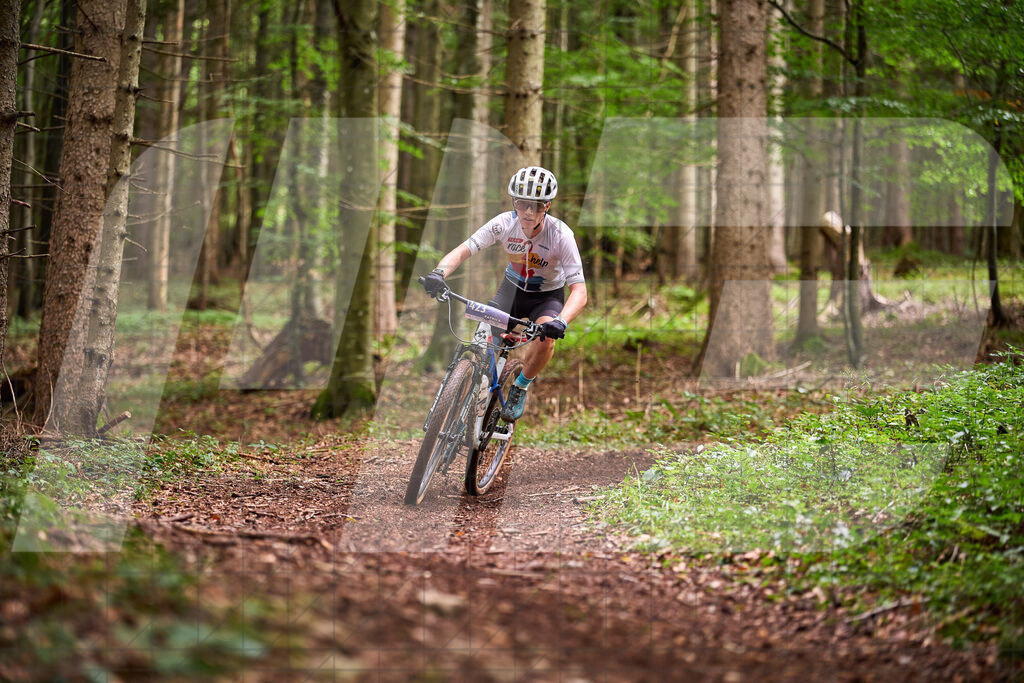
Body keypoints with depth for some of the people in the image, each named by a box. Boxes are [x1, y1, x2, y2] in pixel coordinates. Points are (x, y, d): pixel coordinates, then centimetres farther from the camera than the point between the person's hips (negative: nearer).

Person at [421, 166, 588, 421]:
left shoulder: (561, 235, -30)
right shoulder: (504, 223, -23)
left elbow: (579, 291, -34)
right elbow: (464, 249, -26)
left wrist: (561, 321, -54)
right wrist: (440, 271, -47)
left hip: (548, 295, -2)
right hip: (513, 286, 2)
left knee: (546, 338, -31)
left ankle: (521, 386, -2)